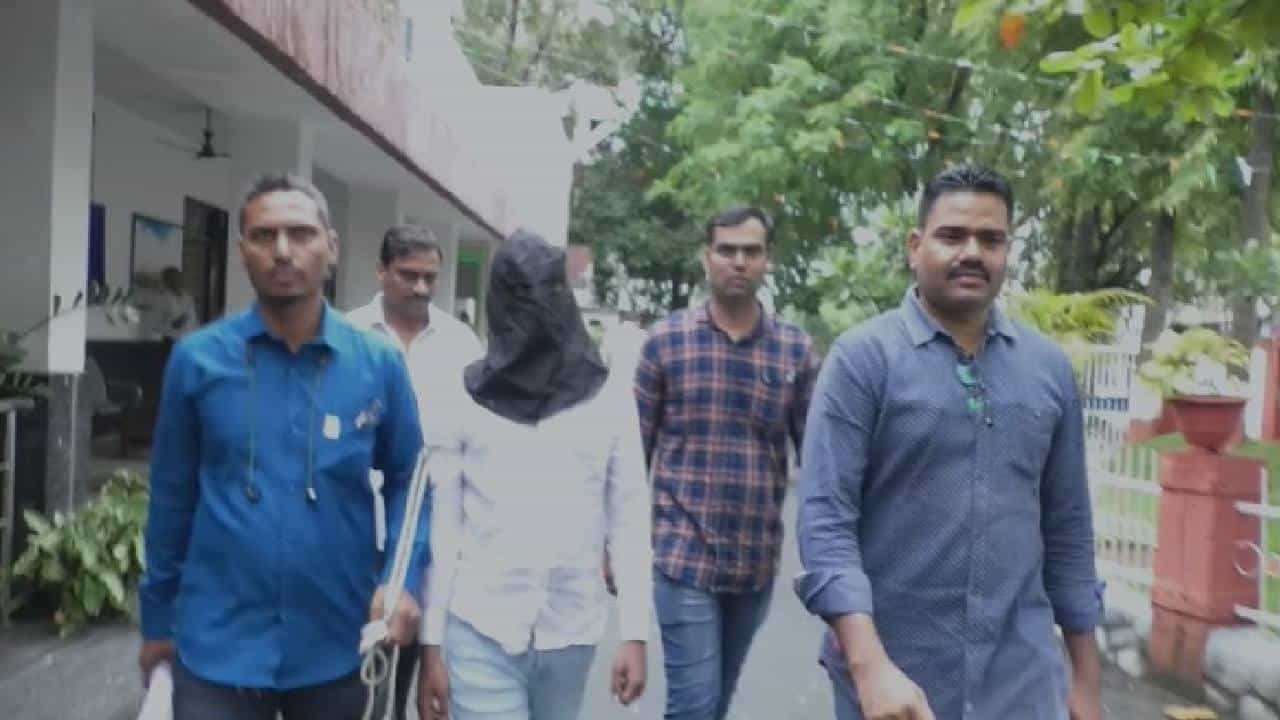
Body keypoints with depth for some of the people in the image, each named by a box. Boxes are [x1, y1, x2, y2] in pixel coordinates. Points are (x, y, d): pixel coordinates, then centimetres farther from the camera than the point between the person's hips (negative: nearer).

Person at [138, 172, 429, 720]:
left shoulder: (379, 364, -5)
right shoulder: (197, 358, -5)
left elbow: (406, 479, 4)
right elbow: (172, 495, 3)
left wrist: (403, 577, -11)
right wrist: (158, 617, 9)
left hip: (337, 647, 1)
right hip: (218, 646, -1)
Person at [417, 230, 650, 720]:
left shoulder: (610, 402, 1)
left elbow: (630, 521, 2)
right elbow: (440, 527, 0)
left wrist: (635, 633, -3)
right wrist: (431, 643, -2)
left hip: (572, 634, 2)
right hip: (479, 631, -1)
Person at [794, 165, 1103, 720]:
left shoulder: (1049, 368, 5)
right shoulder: (863, 358, -8)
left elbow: (1067, 527, 9)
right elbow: (825, 518, -14)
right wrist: (870, 667, -22)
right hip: (895, 673, -3)